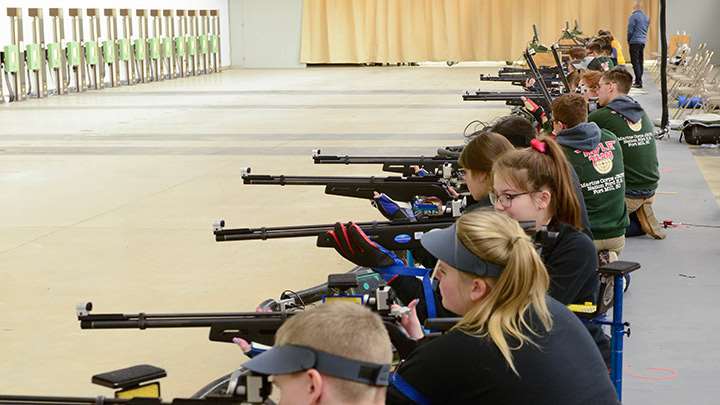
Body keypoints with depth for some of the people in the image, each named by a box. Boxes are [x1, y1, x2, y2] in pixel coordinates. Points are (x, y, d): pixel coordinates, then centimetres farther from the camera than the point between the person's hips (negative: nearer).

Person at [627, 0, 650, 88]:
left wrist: (629, 40, 4)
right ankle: (638, 81, 15)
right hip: (643, 41, 8)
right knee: (640, 62, 12)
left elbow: (630, 30, -10)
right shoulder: (646, 17, 13)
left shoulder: (633, 16, -11)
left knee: (635, 62, -7)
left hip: (635, 41, -8)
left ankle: (638, 82, -12)